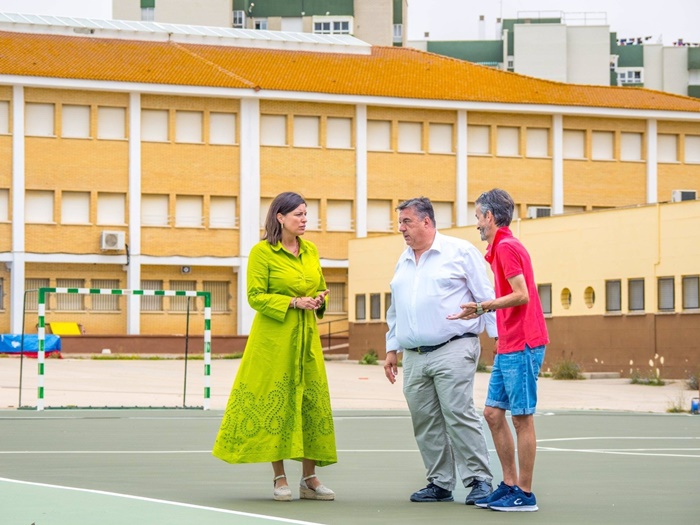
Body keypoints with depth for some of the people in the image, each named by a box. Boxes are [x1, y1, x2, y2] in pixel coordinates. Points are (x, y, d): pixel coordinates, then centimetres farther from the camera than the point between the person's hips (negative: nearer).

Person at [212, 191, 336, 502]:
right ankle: (280, 479, 4)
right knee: (274, 403, -3)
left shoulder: (311, 250, 12)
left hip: (306, 336, 6)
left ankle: (309, 479, 9)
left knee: (312, 402, 2)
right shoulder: (262, 252, -5)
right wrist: (294, 302, -17)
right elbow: (256, 296, -9)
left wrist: (318, 301, -1)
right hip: (273, 336, -6)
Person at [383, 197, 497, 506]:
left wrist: (498, 338, -6)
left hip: (453, 350, -6)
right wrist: (392, 349, 23)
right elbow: (395, 311, 27)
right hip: (414, 357, 6)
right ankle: (440, 483, 11)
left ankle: (479, 480, -7)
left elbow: (486, 297, -1)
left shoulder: (460, 252, 1)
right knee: (425, 423, 3)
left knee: (459, 415, -13)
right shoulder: (403, 262, 20)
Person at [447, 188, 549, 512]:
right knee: (493, 413, 11)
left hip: (522, 346, -10)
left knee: (522, 418, -4)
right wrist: (481, 310, 23)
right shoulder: (502, 247, 17)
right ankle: (510, 485, 16)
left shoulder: (506, 247, -12)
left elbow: (522, 295, -20)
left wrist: (483, 306, -23)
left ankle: (525, 494, 2)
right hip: (507, 348, 10)